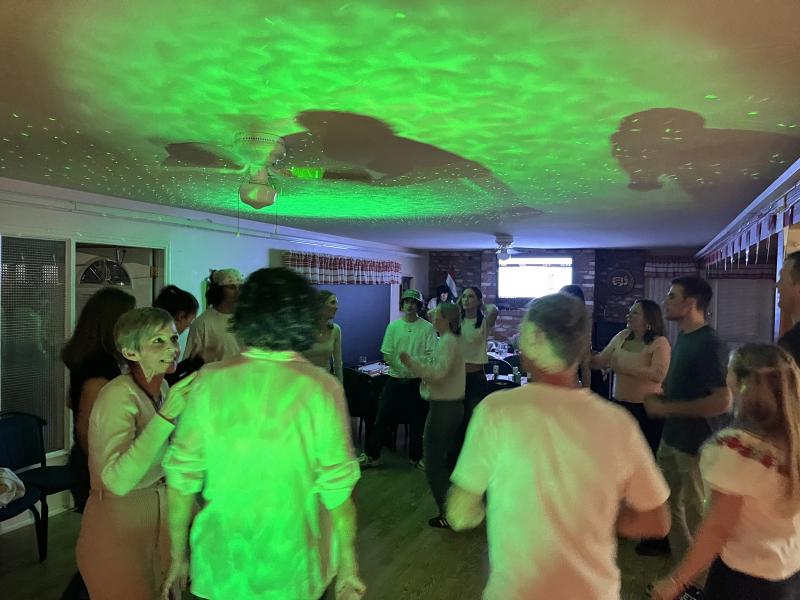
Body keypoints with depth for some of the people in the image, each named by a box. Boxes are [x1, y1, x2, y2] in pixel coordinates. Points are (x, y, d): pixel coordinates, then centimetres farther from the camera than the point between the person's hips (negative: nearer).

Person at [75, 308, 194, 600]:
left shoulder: (163, 388, 0)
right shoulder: (119, 395, -24)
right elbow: (118, 480, -37)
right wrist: (167, 416, -38)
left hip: (160, 515, 8)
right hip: (119, 525, -7)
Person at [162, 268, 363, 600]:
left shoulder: (210, 381, -10)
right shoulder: (320, 389, -15)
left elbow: (182, 477, -6)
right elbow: (336, 489, -14)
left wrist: (178, 555, 7)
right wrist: (348, 567, -2)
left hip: (221, 563, 1)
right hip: (291, 570, -1)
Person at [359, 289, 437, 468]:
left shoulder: (427, 328, -3)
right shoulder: (393, 326, 2)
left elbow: (431, 355, -8)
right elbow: (387, 355, -1)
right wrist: (402, 369, -13)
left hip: (417, 380, -1)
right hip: (396, 378, 1)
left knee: (417, 420, 9)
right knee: (383, 417, 4)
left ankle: (416, 456, 26)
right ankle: (372, 455, 16)